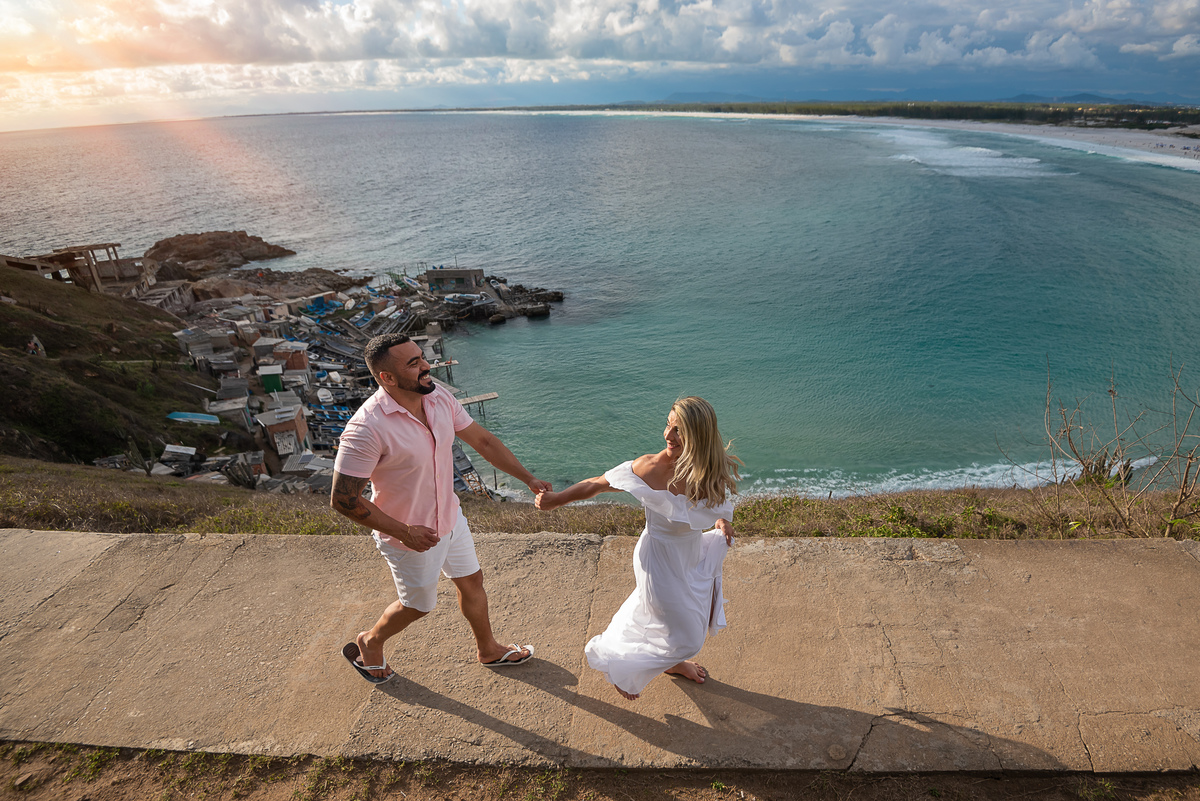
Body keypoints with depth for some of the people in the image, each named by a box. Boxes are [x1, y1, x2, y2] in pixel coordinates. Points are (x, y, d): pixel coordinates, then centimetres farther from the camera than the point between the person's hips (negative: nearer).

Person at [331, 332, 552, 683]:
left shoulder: (439, 398, -11)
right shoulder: (367, 427, -32)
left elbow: (482, 440, 1)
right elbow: (343, 499, -26)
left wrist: (528, 478, 0)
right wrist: (404, 532, -24)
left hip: (450, 517, 7)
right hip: (410, 536, -7)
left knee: (471, 581, 23)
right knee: (418, 605, 17)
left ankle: (489, 650, 49)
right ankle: (369, 642, 49)